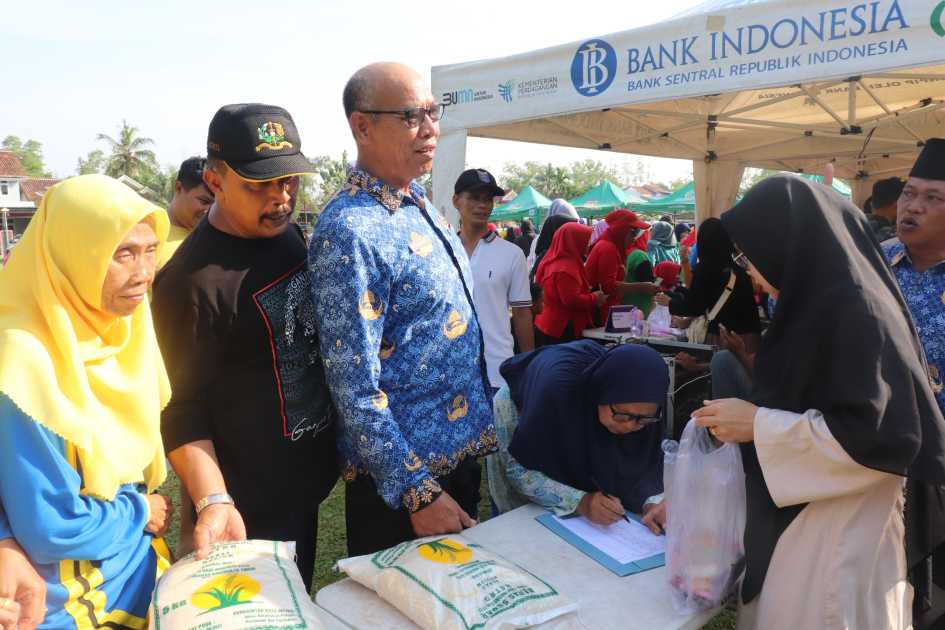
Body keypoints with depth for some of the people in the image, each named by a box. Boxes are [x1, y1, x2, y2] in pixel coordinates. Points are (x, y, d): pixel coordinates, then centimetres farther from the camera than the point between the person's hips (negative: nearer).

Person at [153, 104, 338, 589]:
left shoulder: (289, 234, 2)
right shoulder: (192, 281, -24)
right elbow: (182, 408, -20)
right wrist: (213, 502, -30)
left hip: (306, 481, 8)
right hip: (251, 510, -7)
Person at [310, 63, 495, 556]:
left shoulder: (421, 206, 6)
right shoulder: (350, 232, -22)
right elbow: (355, 386, -23)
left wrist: (480, 426, 17)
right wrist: (418, 493, -21)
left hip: (460, 452, 8)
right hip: (402, 478, -8)